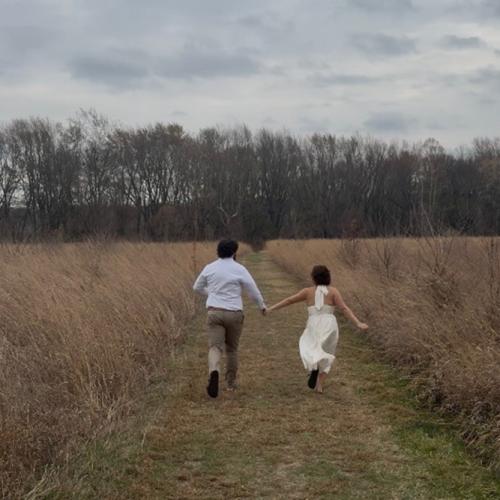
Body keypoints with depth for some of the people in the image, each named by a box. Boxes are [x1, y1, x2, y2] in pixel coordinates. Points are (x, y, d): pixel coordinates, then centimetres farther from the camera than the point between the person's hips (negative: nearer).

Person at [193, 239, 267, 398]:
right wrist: (262, 305, 17)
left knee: (215, 348, -7)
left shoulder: (209, 268, 4)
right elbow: (253, 291, -3)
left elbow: (197, 287, 18)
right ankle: (231, 382, 27)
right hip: (234, 314, -1)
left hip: (214, 312, 1)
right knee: (231, 348, 19)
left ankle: (214, 372, -38)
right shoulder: (239, 269, -7)